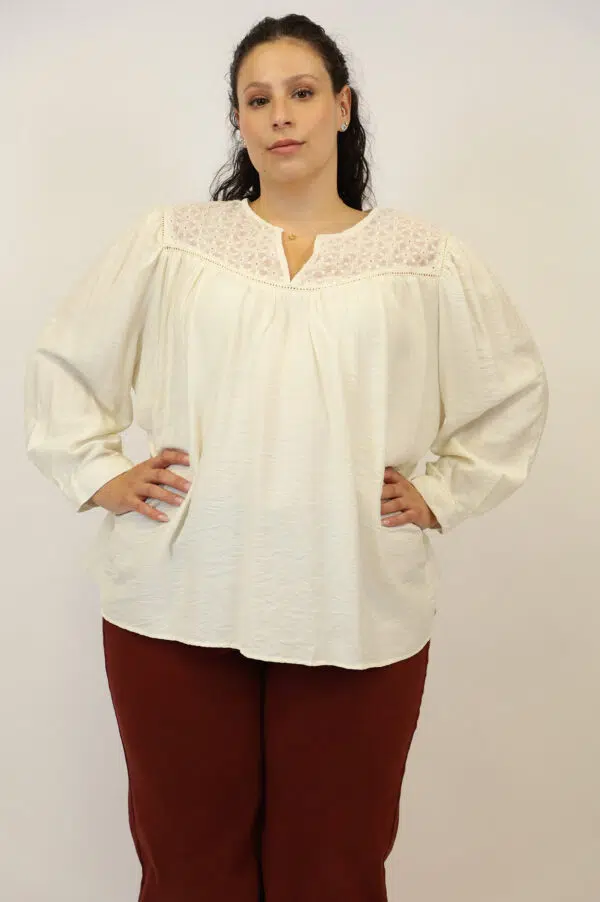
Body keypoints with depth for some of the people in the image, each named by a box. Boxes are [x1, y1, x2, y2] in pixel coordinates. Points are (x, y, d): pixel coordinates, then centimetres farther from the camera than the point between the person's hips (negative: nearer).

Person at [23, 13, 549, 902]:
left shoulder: (426, 259, 6)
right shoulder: (169, 240, 7)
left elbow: (514, 393, 16)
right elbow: (61, 361, 15)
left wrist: (444, 495, 8)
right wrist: (97, 475, 5)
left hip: (358, 614, 0)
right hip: (178, 605, 1)